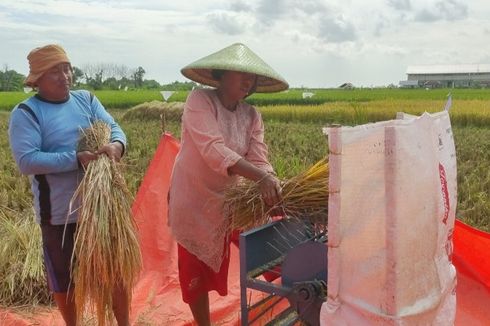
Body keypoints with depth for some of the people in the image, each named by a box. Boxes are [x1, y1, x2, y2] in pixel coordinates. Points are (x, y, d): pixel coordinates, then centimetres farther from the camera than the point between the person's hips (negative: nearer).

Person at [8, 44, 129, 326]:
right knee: (64, 278, 15)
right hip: (60, 212, -3)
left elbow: (114, 128, -4)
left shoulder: (87, 99, 3)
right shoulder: (26, 112, -11)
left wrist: (116, 145, -28)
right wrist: (77, 159, -29)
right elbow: (27, 161, -21)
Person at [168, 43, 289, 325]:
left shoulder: (252, 116, -3)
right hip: (193, 199, -3)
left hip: (228, 199, 3)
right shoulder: (199, 100, -18)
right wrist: (261, 177, -42)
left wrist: (274, 186, -35)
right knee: (196, 271, 11)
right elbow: (213, 150, -32)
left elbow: (259, 160, -12)